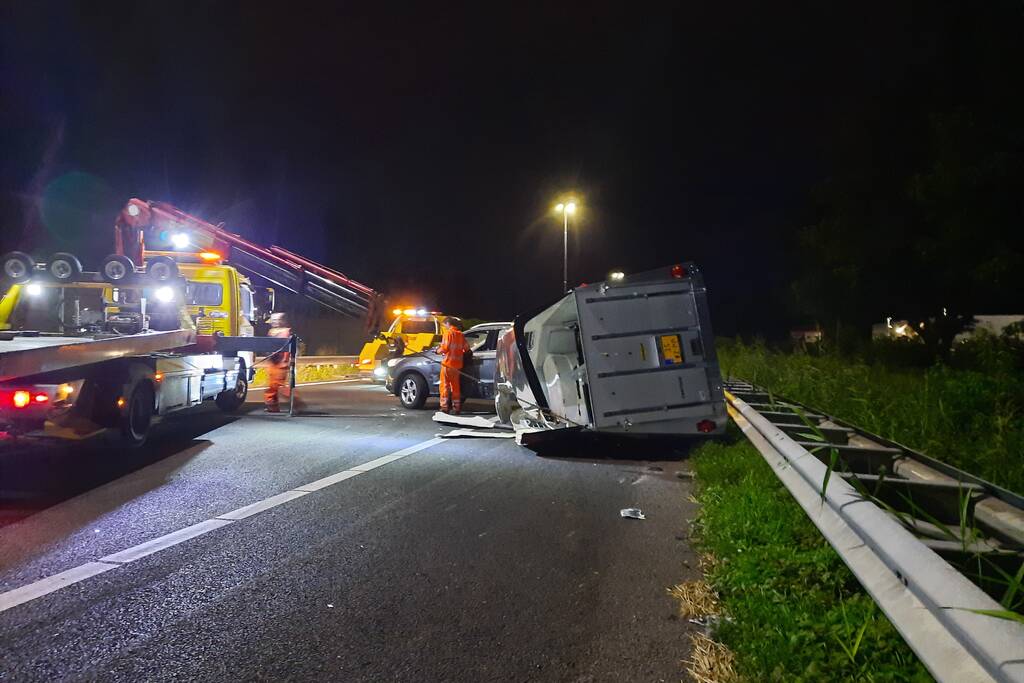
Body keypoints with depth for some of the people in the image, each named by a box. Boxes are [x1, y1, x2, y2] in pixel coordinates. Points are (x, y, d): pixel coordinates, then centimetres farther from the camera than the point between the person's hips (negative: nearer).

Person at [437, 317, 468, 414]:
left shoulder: (448, 333, -7)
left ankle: (445, 407, -6)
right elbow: (466, 348, 11)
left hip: (447, 363, -6)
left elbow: (445, 347, -15)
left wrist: (439, 350, 4)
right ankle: (456, 407, 13)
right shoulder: (460, 334, 12)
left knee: (445, 385, -2)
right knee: (455, 386, 12)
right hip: (457, 364, 6)